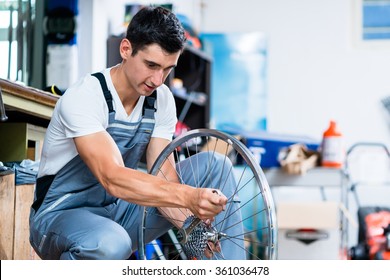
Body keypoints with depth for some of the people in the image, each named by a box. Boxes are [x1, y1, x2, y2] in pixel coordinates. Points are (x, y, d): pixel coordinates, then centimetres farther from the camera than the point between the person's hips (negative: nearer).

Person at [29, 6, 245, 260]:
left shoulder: (162, 101, -4)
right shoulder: (84, 97, -24)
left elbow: (163, 179, -10)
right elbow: (113, 179, -37)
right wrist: (188, 196, -49)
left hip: (119, 212, 6)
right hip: (60, 217, -6)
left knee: (213, 168, -8)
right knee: (110, 244, -43)